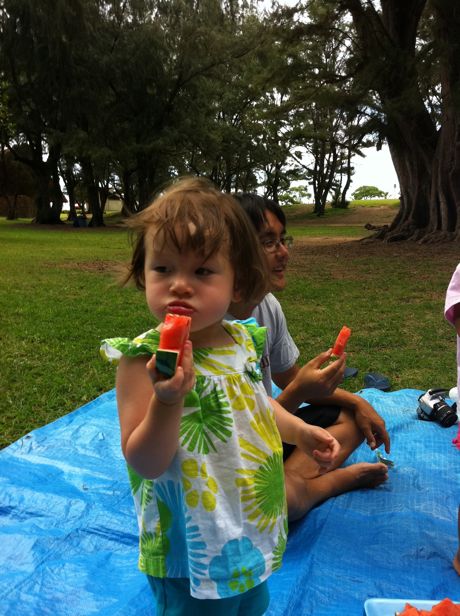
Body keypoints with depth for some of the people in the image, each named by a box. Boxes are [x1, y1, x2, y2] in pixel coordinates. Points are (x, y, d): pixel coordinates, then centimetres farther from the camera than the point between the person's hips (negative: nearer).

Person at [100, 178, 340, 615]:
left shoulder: (244, 341, -6)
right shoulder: (143, 358, -24)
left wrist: (300, 431, 6)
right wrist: (167, 399, -40)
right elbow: (145, 464, -25)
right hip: (193, 550, -6)